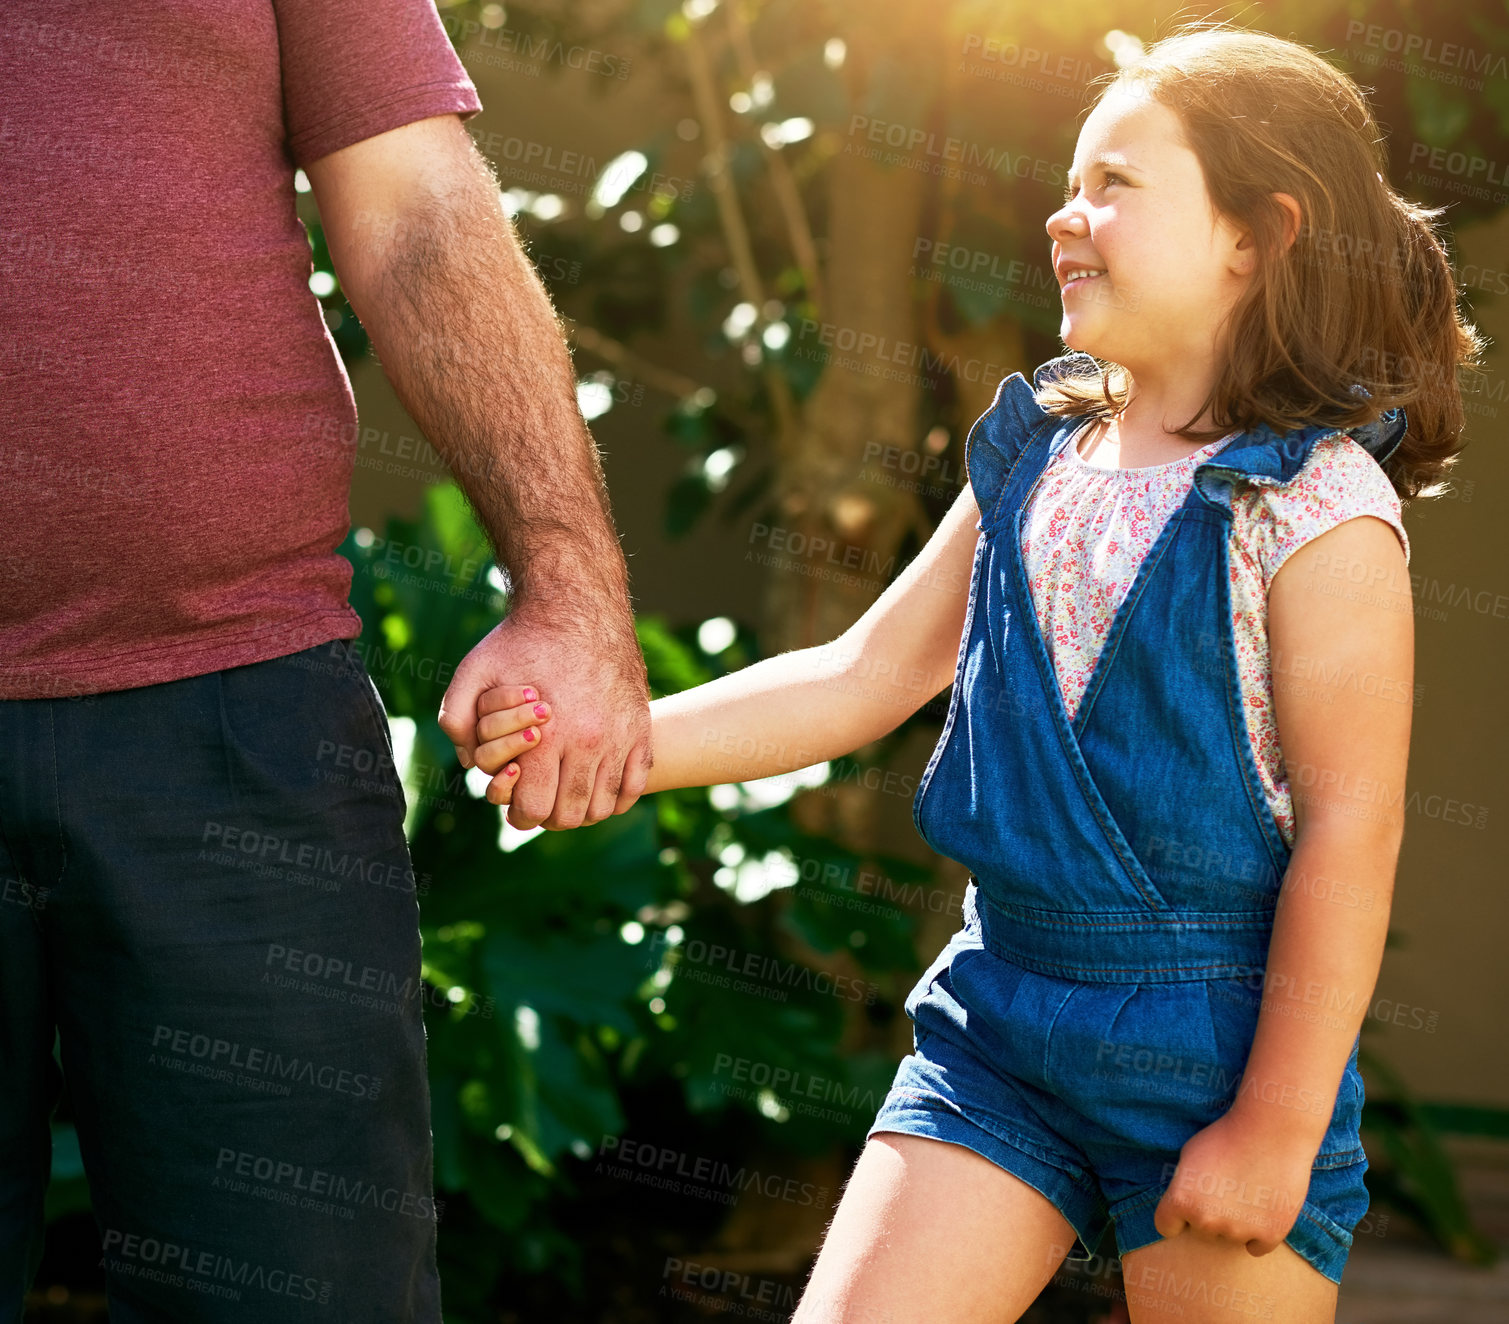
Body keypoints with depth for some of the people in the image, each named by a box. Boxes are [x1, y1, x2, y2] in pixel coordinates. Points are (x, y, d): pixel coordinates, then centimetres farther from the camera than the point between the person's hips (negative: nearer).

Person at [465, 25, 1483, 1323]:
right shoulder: (1033, 460, 8)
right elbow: (861, 677, 11)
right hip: (1000, 1007, 6)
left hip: (1215, 1034, -5)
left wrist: (1277, 1123, -15)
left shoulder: (1318, 509, -12)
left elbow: (1351, 827, -14)